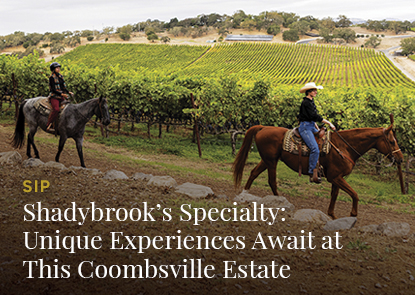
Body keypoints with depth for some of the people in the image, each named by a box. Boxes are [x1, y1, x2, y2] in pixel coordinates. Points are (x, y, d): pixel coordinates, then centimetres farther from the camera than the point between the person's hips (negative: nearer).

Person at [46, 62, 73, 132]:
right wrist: (62, 94, -21)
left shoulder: (60, 76, 15)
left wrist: (68, 92, 4)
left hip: (61, 97, 8)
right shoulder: (52, 77, -7)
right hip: (54, 96, -8)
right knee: (56, 109, -29)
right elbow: (53, 89, -14)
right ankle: (48, 126, -28)